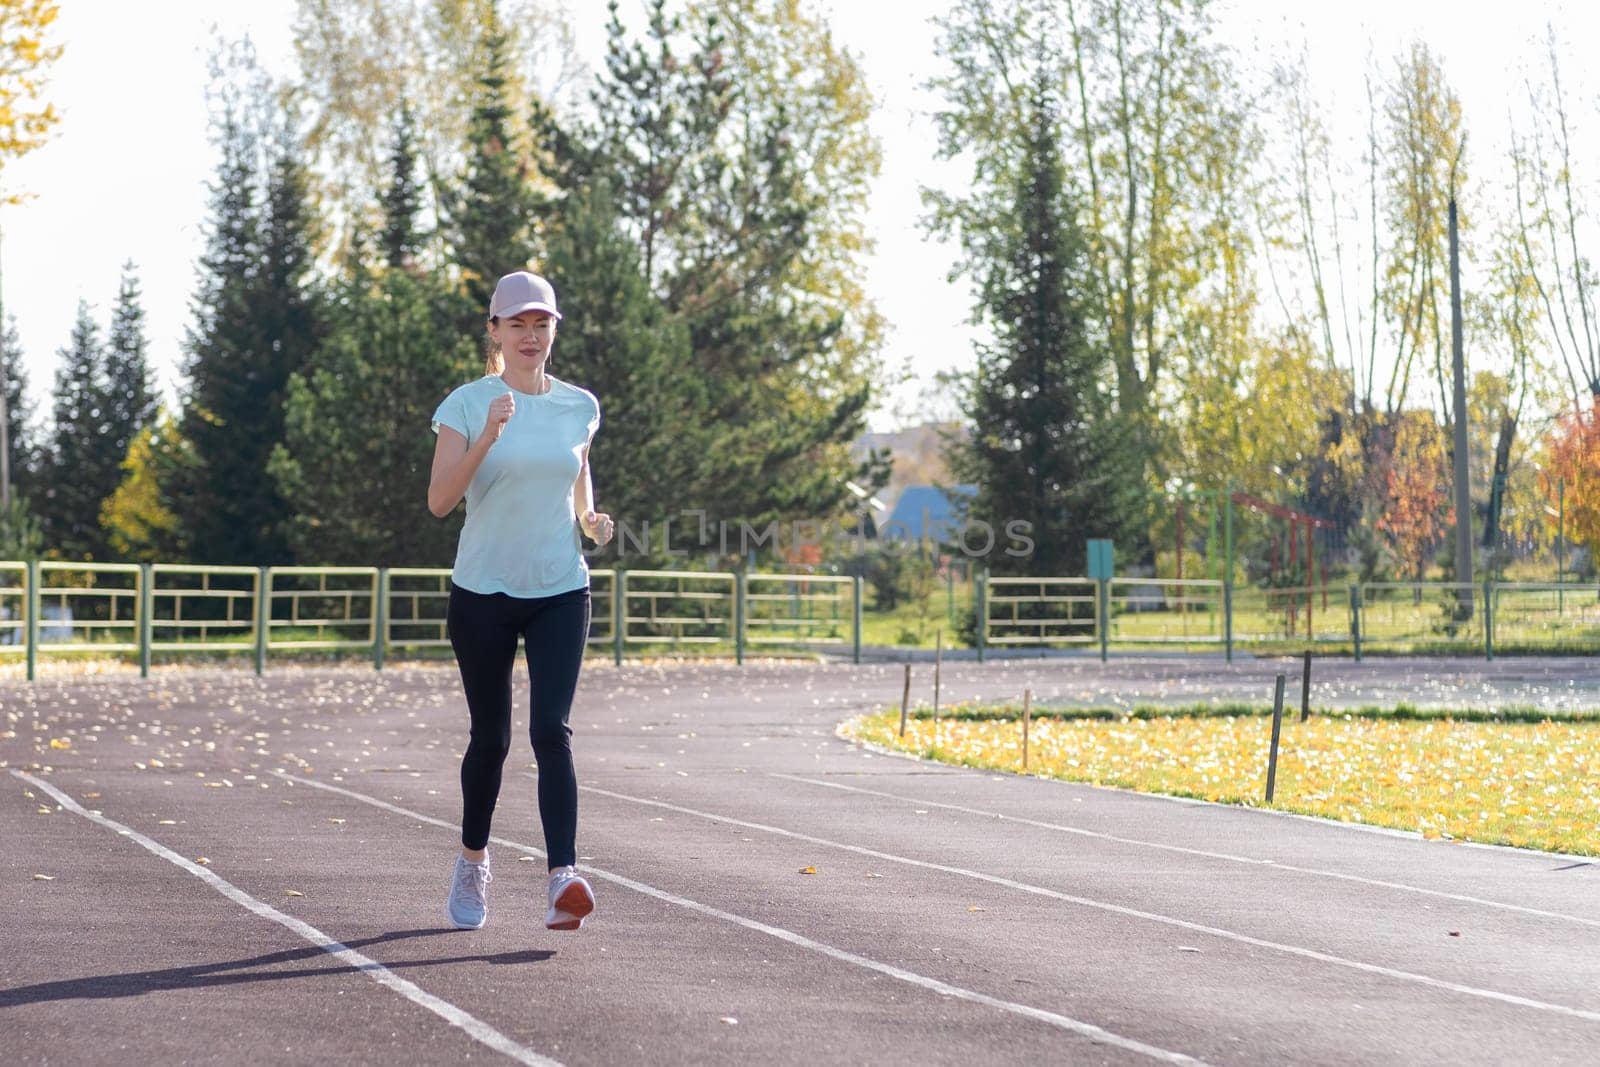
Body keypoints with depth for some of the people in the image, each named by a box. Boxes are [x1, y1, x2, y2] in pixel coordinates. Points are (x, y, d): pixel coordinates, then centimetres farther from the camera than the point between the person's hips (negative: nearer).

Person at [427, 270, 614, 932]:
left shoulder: (579, 407, 6)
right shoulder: (468, 405, -4)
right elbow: (439, 500, -13)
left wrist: (590, 518, 2)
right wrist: (487, 437, -25)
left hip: (561, 592, 1)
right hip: (483, 592, -1)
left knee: (551, 732, -14)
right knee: (491, 737, 8)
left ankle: (563, 880, -23)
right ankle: (473, 861, 32)